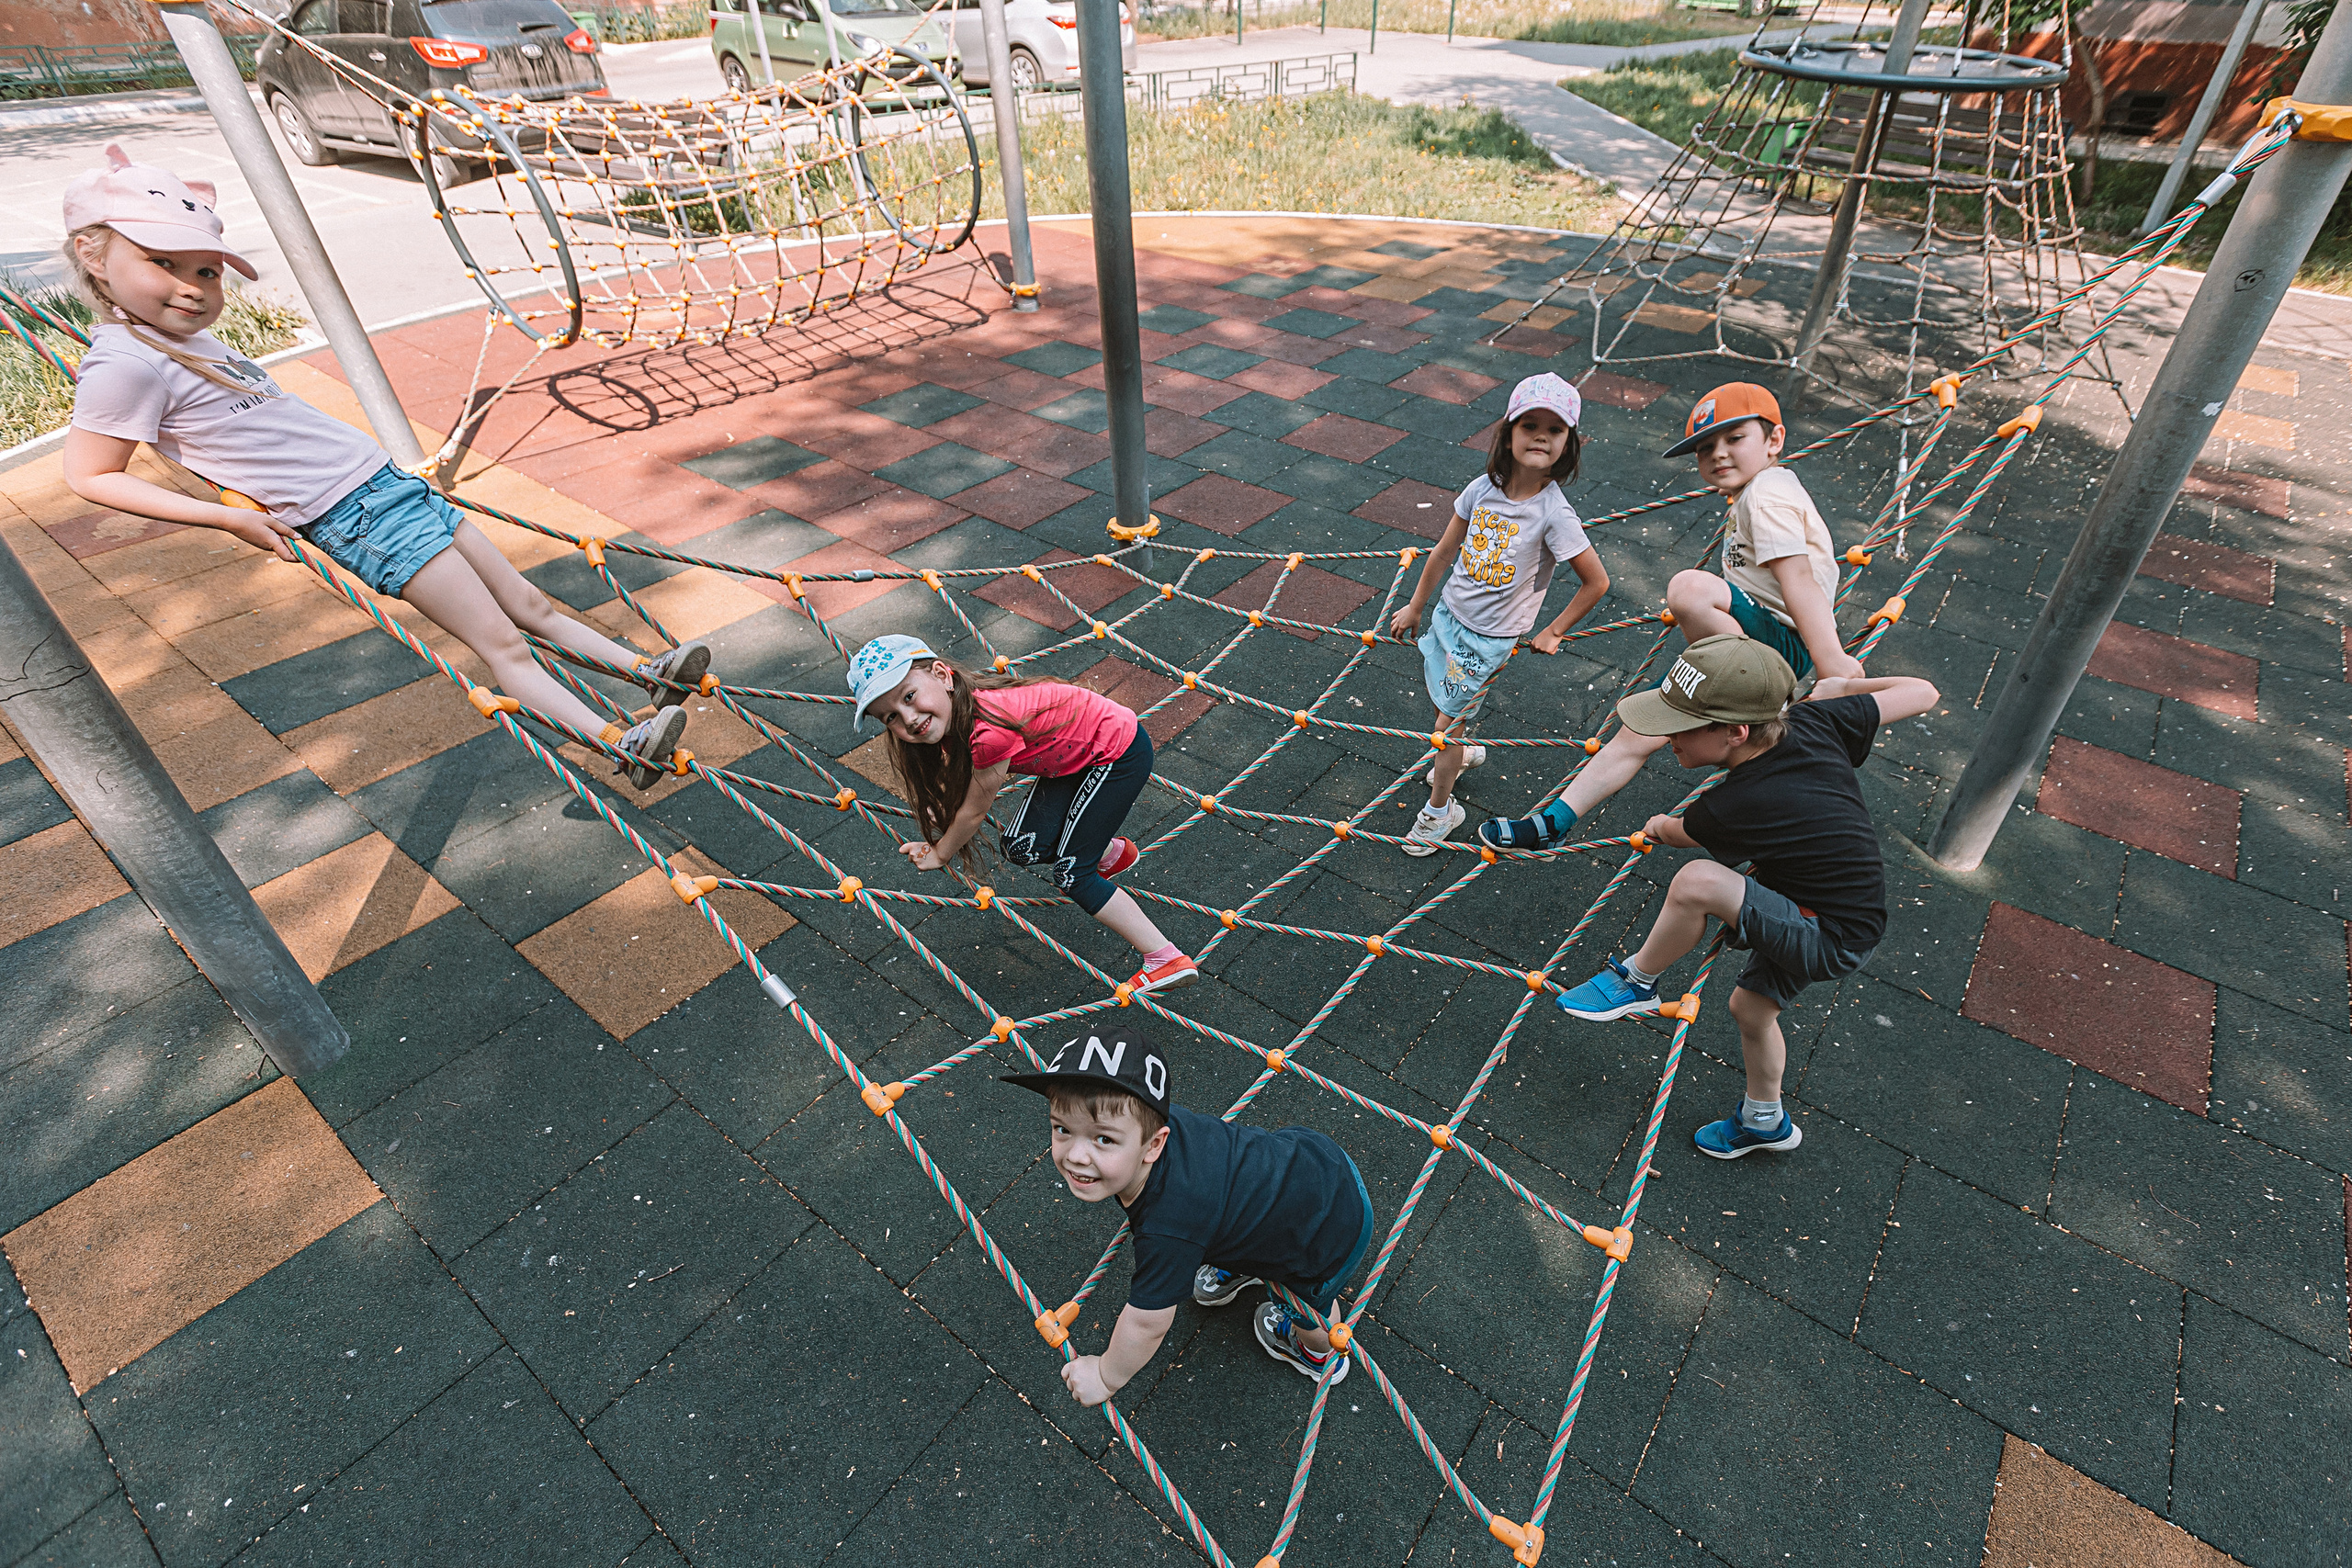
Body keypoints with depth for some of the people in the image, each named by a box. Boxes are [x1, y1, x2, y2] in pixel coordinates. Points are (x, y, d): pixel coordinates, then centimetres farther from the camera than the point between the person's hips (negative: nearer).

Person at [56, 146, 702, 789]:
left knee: (530, 604, 8)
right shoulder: (126, 362, -11)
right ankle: (623, 745, -22)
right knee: (503, 643, -17)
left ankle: (649, 670, 12)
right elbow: (90, 475, -8)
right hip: (355, 516, -9)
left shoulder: (189, 337, 12)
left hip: (390, 482, 9)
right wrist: (228, 516, -12)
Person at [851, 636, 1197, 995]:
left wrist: (939, 854, -1)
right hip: (1078, 754, 8)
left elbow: (974, 811, -16)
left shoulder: (990, 730, -35)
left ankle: (1168, 960, 4)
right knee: (1022, 846, 3)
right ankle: (1113, 852, 31)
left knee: (1070, 872, -2)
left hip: (1119, 753, -8)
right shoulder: (956, 713, -9)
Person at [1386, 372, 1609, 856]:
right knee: (1444, 703, 21)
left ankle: (1440, 808, 22)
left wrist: (1553, 632, -4)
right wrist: (1414, 607, 12)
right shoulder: (1483, 489, -8)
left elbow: (1597, 582, -11)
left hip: (1491, 637, -5)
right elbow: (1446, 550, 4)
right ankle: (1462, 752, 53)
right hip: (1448, 614, 5)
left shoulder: (1554, 514, -21)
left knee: (1448, 723, 0)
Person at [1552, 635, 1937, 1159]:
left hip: (1829, 943, -9)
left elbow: (1679, 832, -4)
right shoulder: (1814, 721, -13)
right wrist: (1843, 686, 15)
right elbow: (1920, 692, 0)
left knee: (1697, 881, -30)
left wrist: (1658, 826, 19)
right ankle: (1764, 1121, 51)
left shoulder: (1728, 810, -30)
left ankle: (1636, 982, -4)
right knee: (1751, 1008, 25)